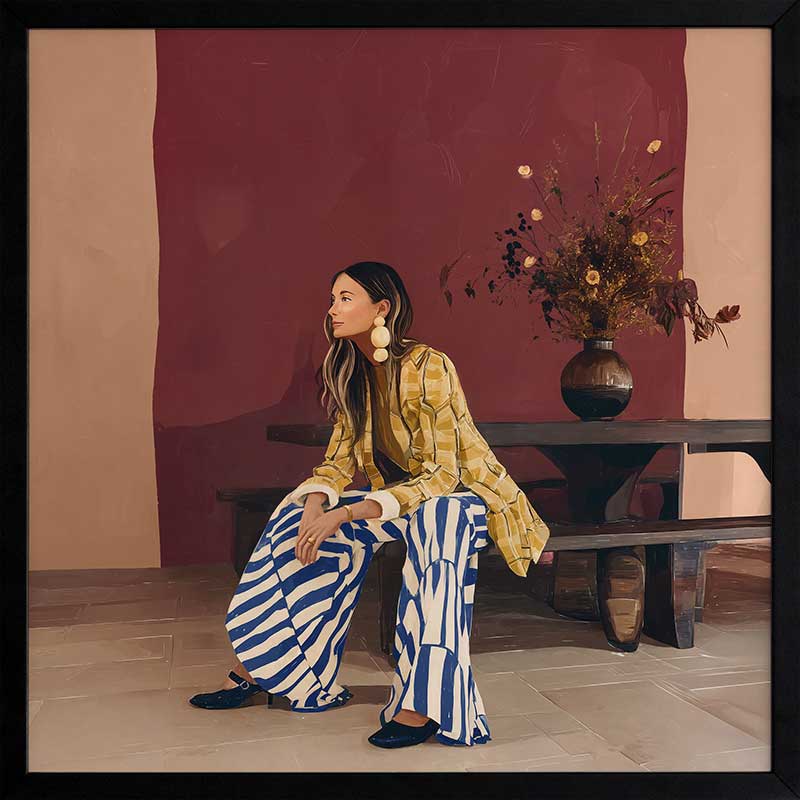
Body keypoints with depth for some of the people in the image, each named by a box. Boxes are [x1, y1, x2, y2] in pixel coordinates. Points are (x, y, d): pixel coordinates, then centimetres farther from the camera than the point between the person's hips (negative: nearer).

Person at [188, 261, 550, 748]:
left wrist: (345, 515, -33)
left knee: (436, 518, -40)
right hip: (400, 501, 7)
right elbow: (339, 462, 0)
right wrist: (316, 506, -23)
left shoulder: (427, 366, -22)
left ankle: (425, 704, -40)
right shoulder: (353, 375, 1)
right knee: (298, 512, -11)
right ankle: (258, 668, -4)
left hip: (463, 497, -6)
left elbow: (442, 475, -26)